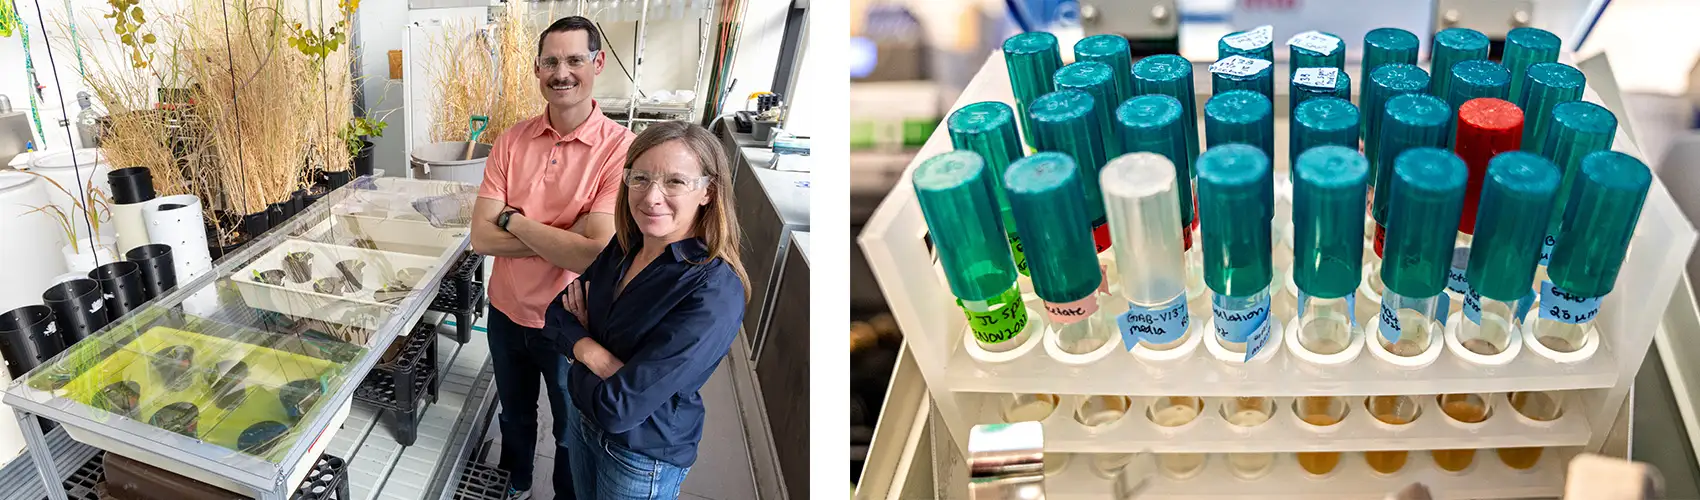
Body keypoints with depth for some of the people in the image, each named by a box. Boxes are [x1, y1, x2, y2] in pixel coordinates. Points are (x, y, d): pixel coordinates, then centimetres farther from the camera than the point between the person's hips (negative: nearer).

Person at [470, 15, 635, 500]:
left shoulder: (620, 148, -22)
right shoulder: (512, 141, -8)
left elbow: (596, 255, -30)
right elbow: (481, 238, -14)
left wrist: (514, 220, -19)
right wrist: (564, 237, -24)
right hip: (507, 313, 4)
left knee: (572, 431, 18)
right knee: (514, 414, 28)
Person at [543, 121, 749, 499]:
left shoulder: (714, 294, -32)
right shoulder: (623, 247, -7)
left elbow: (619, 409, -33)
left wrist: (579, 347, -14)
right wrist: (593, 352, -23)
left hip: (643, 457, -6)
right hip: (582, 422, 6)